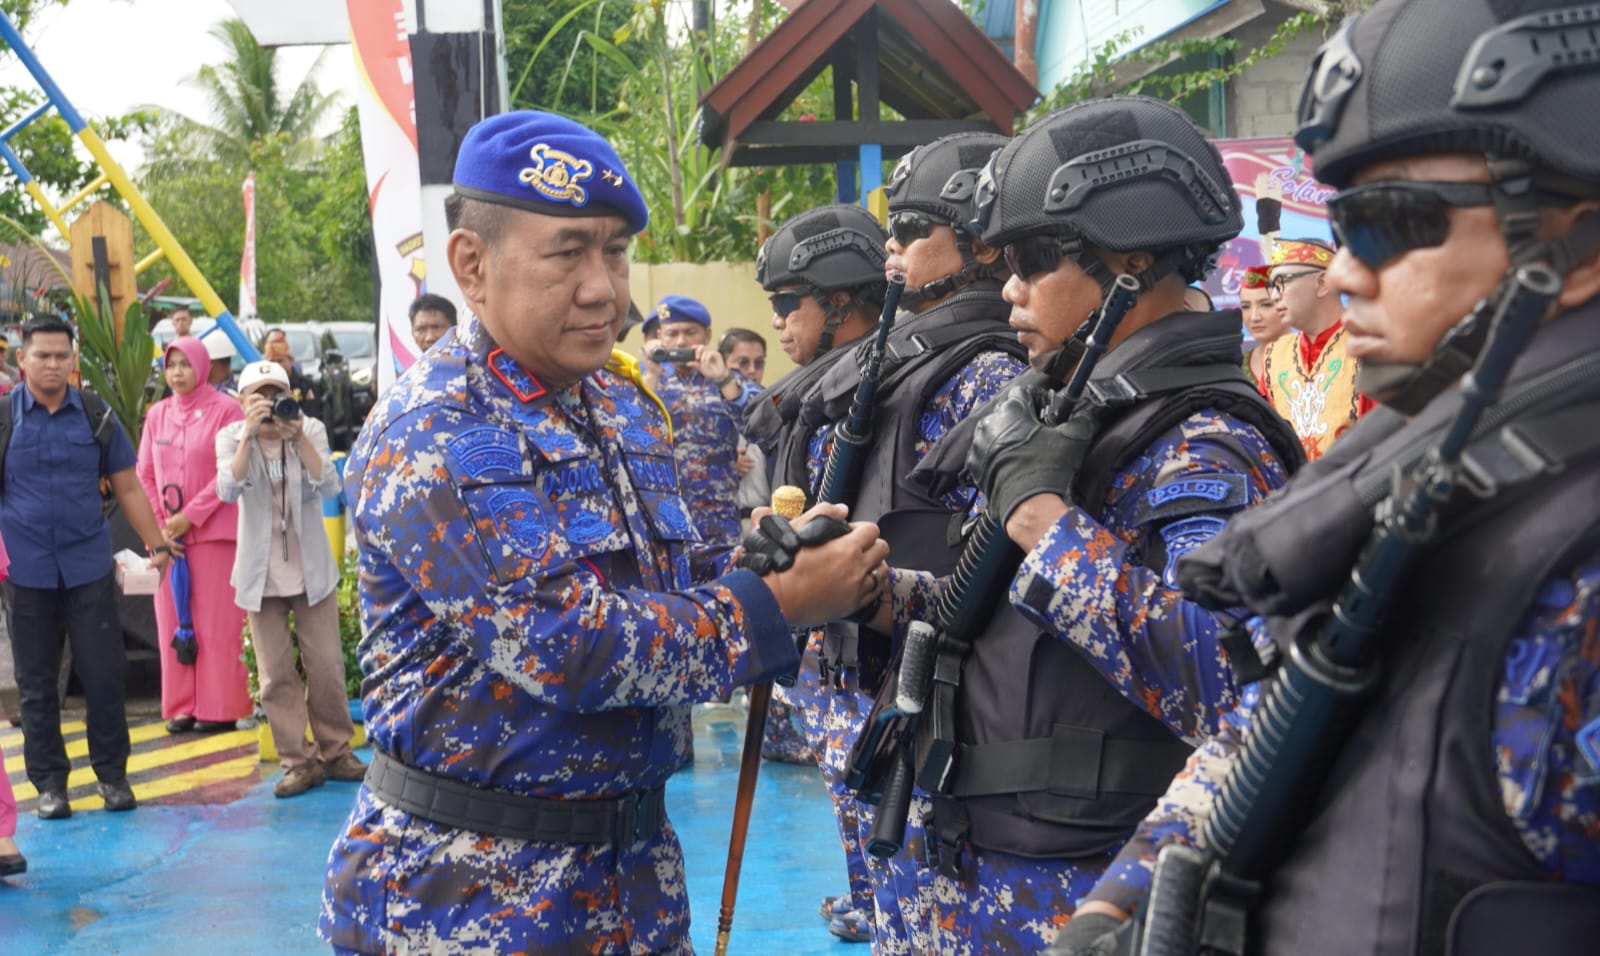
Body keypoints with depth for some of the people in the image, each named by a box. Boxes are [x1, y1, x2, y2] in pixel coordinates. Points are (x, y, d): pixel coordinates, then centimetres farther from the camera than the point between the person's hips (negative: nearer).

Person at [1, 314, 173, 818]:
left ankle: (112, 773, 15)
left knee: (102, 672, 1)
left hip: (89, 564, 1)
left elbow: (127, 486, 9)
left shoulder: (96, 415, 3)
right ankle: (48, 782, 18)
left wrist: (156, 544, 7)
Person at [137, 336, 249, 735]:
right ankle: (181, 706, 14)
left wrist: (191, 516, -12)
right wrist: (160, 523, 0)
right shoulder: (157, 414, 9)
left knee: (217, 624, -1)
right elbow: (145, 474, 11)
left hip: (214, 532, -5)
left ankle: (220, 709, 6)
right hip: (167, 535, 5)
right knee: (172, 623, 6)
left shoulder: (226, 410, -5)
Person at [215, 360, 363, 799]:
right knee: (275, 675, 1)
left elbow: (329, 486, -16)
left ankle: (334, 751, 18)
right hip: (261, 574, 0)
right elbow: (228, 490, -20)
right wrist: (249, 434, -26)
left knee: (327, 667, 2)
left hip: (312, 569, 0)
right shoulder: (231, 437, -2)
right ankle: (300, 762, 10)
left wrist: (298, 437, -24)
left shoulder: (312, 429, -3)